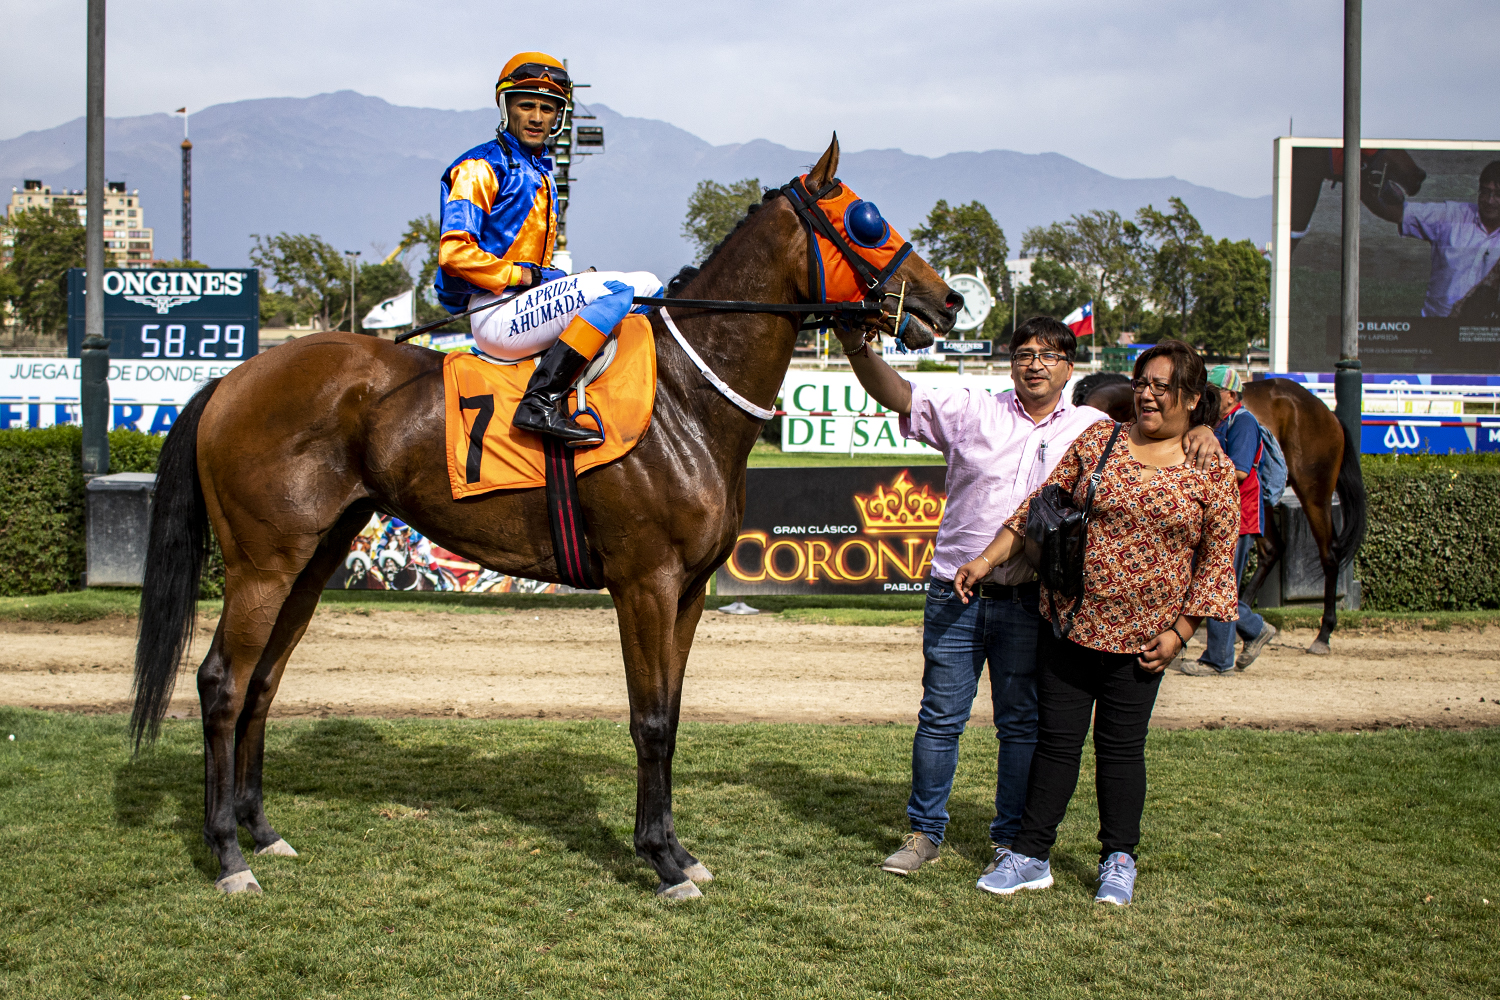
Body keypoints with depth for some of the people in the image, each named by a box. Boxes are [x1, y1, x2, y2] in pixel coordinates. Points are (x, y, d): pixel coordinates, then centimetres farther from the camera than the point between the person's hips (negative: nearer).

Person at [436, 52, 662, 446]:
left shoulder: (541, 172, 22)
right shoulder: (481, 168, -5)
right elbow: (454, 252, -15)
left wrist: (567, 278, 9)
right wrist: (523, 276, -14)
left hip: (528, 300, 9)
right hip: (496, 314, -9)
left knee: (648, 285, 8)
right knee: (615, 290, -27)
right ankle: (539, 403, -34)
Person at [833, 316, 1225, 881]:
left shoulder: (1093, 429, 6)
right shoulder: (971, 410, 2)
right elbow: (897, 395, -3)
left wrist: (1199, 433, -10)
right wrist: (856, 346, -19)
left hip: (1029, 601, 1)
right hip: (956, 593, -1)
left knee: (1022, 724, 9)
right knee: (940, 718, 6)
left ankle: (1010, 840, 22)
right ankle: (924, 833, 20)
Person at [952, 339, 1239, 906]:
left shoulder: (1212, 470, -1)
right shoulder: (1097, 440, 4)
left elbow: (1218, 557, 0)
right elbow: (1041, 508, 8)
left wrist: (1180, 632, -5)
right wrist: (986, 560, 3)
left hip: (1140, 637, -2)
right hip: (1070, 619, 2)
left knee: (1121, 747, 6)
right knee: (1056, 738, 5)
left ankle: (1119, 861, 22)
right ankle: (1031, 857, 13)